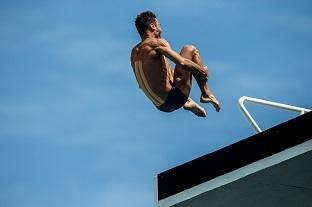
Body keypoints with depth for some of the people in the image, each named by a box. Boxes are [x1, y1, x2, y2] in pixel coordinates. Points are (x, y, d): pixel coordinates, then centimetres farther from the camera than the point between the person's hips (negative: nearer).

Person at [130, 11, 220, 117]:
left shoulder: (134, 52, 9)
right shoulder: (157, 43, -15)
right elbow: (182, 63, -23)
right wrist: (202, 70, -7)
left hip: (160, 105, 8)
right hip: (173, 100, -8)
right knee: (190, 49, 5)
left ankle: (187, 101, 22)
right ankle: (206, 94, 7)